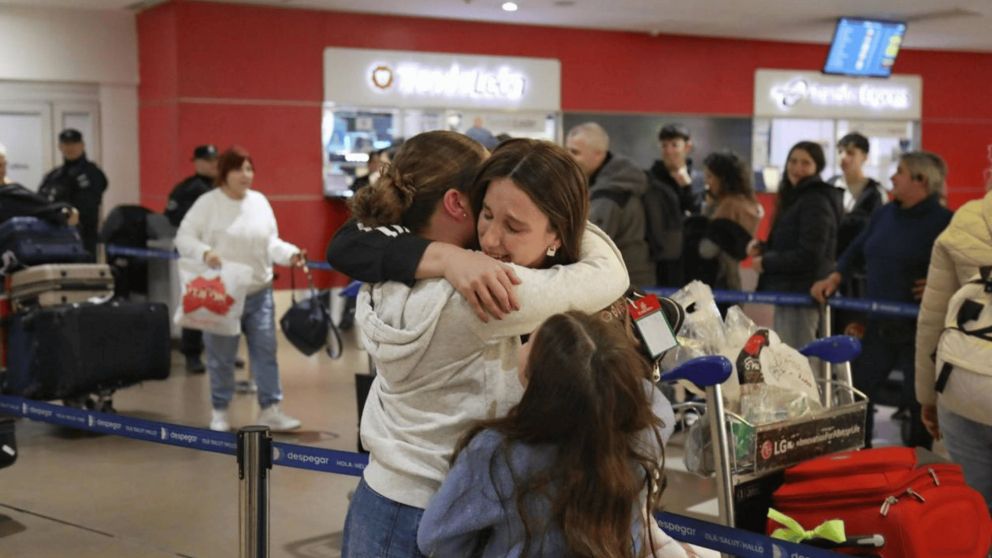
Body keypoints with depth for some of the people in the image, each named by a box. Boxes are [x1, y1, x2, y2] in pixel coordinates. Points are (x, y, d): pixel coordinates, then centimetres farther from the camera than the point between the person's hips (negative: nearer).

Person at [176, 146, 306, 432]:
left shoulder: (260, 202, 9)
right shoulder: (207, 203, -6)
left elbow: (271, 242, 11)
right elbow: (184, 238, -9)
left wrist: (291, 254, -7)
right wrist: (204, 252, -27)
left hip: (259, 292, 4)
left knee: (266, 350, 3)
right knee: (221, 356, 6)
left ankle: (270, 410, 9)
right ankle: (219, 412, 20)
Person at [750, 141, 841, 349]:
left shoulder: (816, 202, -14)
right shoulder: (795, 198, 18)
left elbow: (809, 255, -19)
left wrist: (766, 262, -11)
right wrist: (761, 247, 3)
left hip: (802, 293, -10)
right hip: (787, 291, 10)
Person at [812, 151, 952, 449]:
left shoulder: (943, 221, -13)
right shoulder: (884, 214, 9)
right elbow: (857, 250, 18)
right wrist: (835, 277, 4)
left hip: (919, 328, -7)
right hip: (878, 324, 7)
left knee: (921, 401, 4)